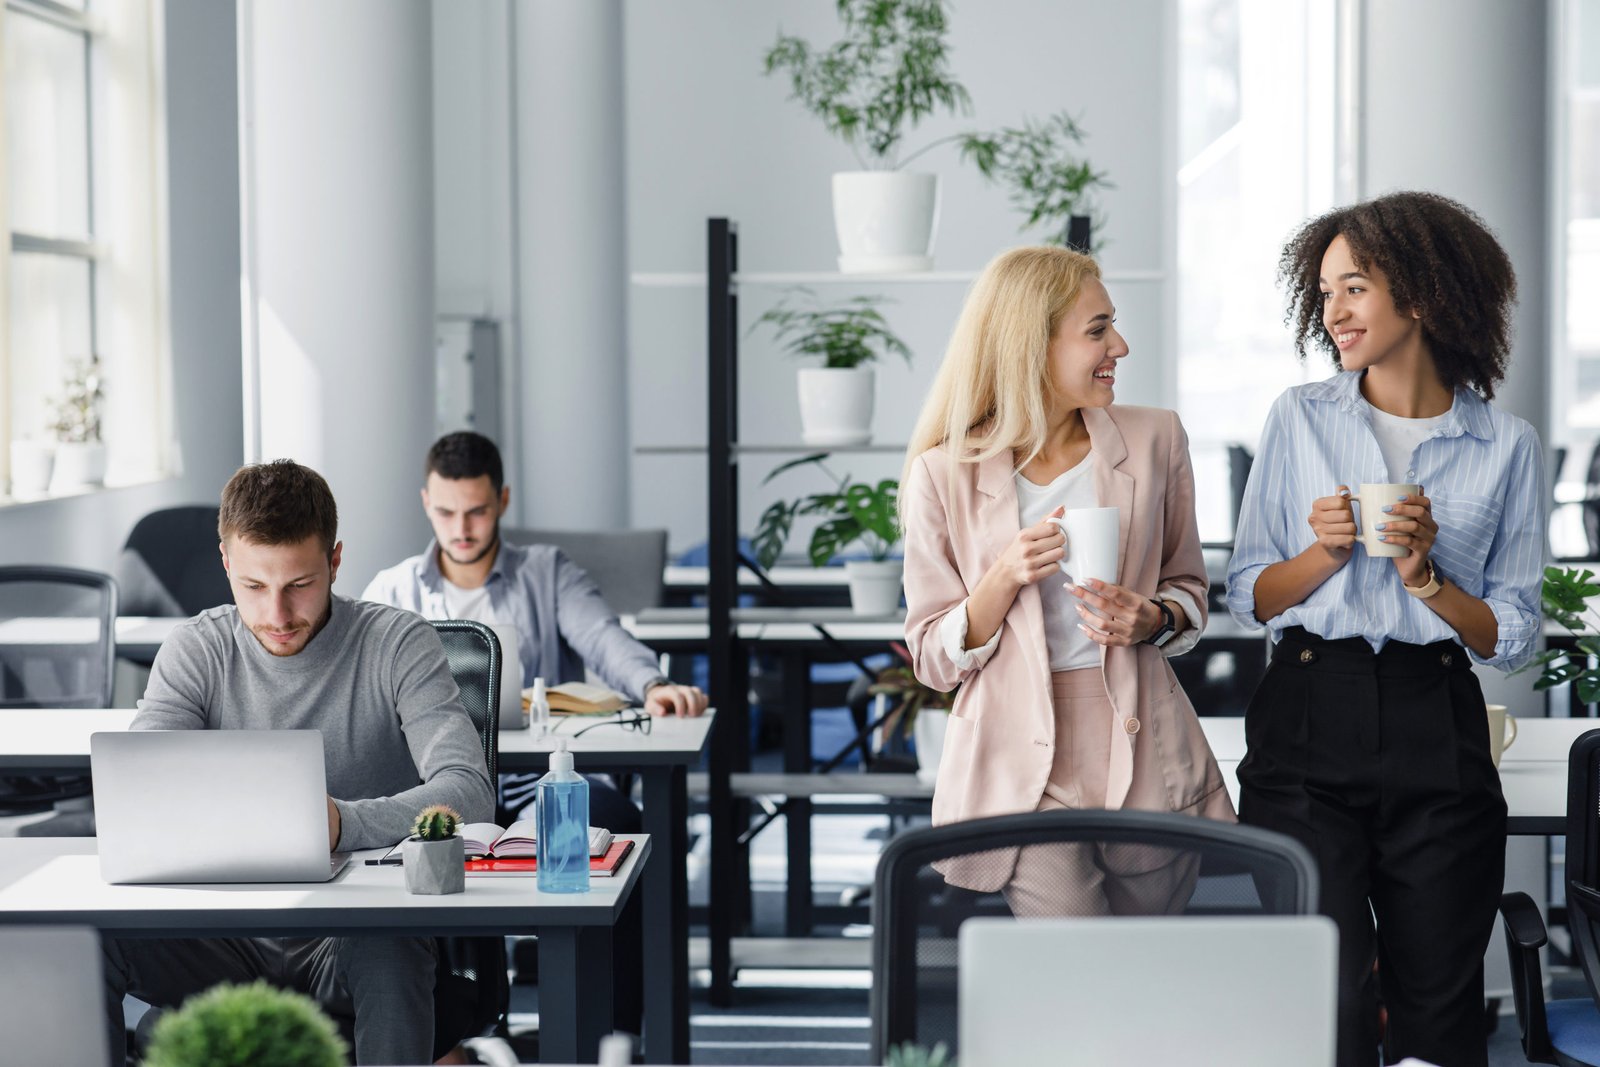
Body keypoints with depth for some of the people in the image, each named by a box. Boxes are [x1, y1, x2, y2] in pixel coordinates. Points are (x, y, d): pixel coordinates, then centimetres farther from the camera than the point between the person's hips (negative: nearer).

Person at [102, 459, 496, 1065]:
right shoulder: (196, 651, 4)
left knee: (387, 951, -37)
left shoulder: (398, 645, -5)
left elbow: (468, 789, -18)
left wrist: (344, 823, -36)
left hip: (358, 930, -3)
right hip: (233, 935, 3)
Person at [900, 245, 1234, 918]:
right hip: (1020, 767, -3)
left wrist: (1153, 619, -7)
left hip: (1143, 754, 3)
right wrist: (1006, 578, -16)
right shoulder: (945, 473, -3)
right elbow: (935, 659, 1)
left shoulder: (1153, 441, 5)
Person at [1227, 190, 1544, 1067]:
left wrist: (1425, 575, -10)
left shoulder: (1505, 445, 6)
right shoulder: (1299, 419, 9)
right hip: (1307, 722, 0)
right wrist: (1324, 554, -9)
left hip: (1437, 738, 0)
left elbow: (1512, 637, 6)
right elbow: (1249, 597, 9)